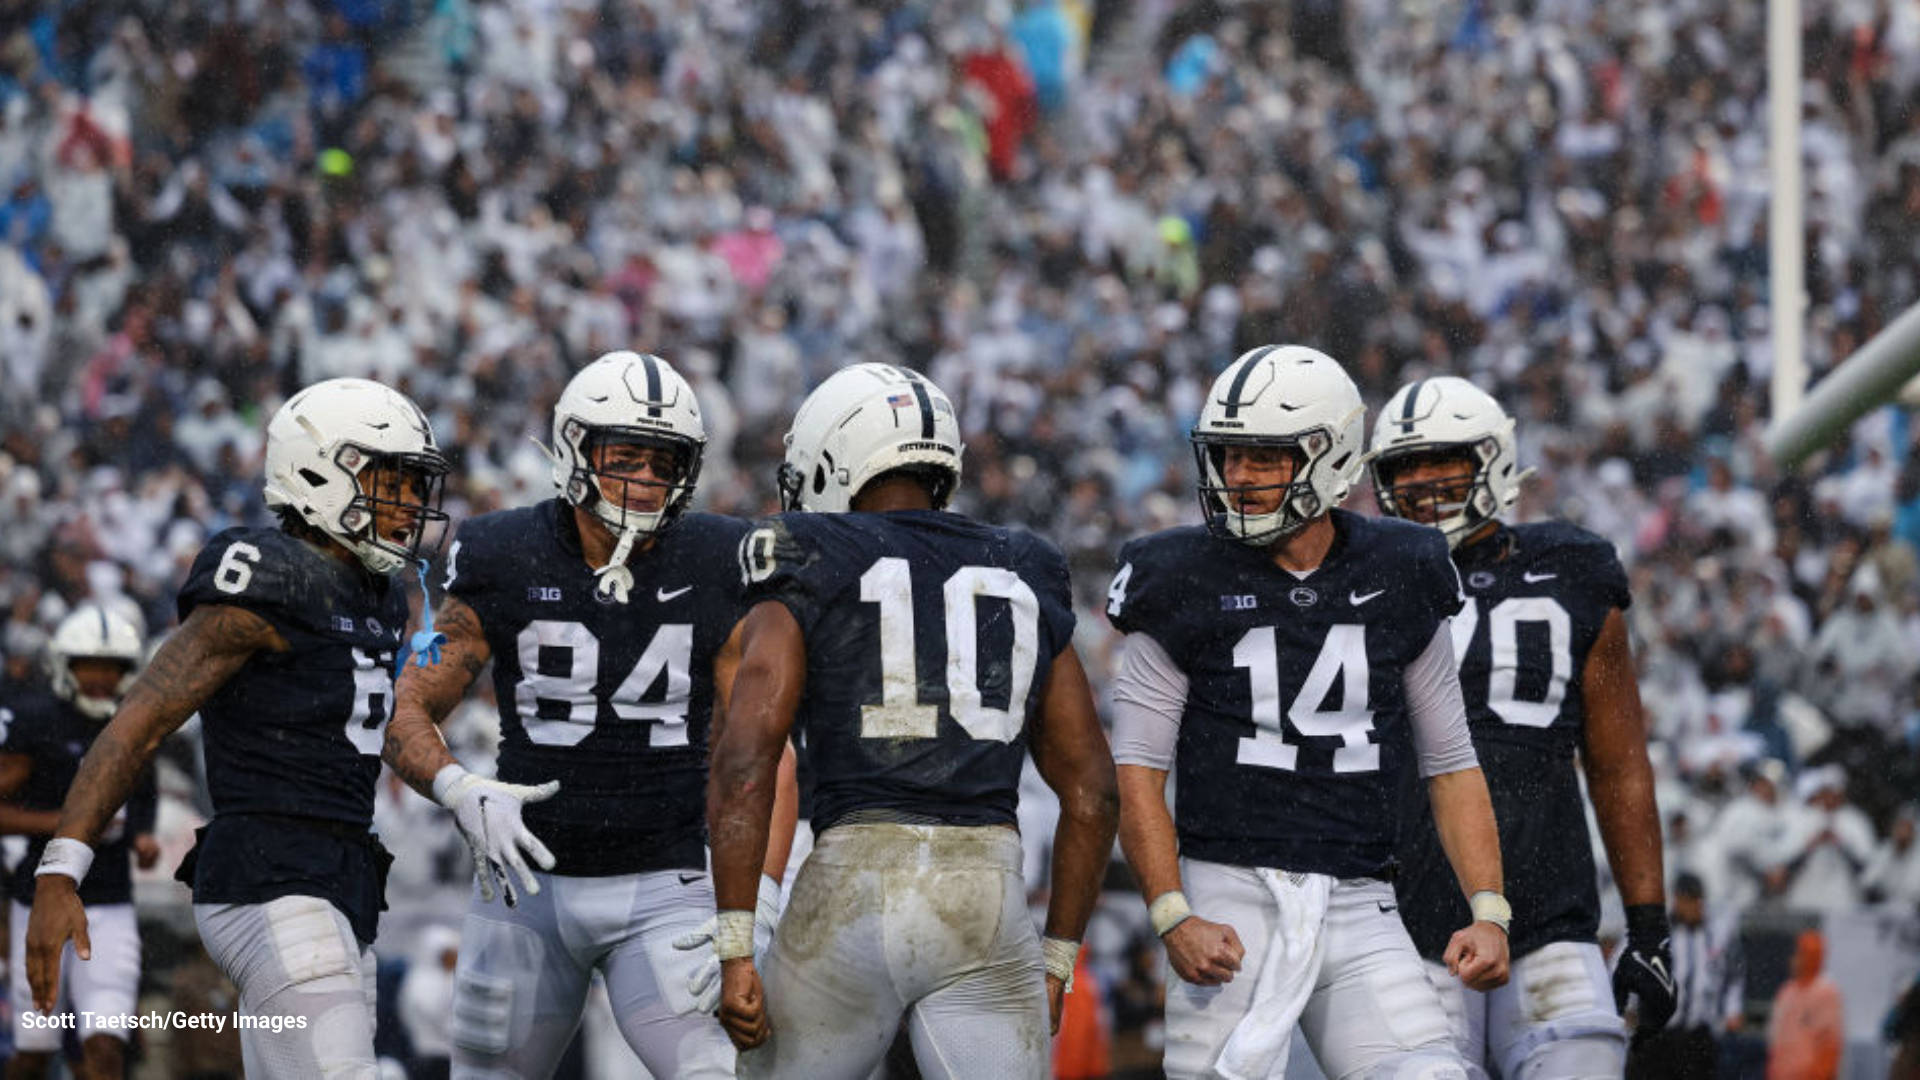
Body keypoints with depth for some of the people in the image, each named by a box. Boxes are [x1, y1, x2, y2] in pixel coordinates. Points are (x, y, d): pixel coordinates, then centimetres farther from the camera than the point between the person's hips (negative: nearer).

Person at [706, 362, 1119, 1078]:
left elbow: (743, 761, -8)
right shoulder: (1023, 585, 17)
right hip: (990, 910, 2)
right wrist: (1056, 960, 23)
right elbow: (1090, 795, 16)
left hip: (850, 890, -2)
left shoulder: (805, 578, 5)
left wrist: (734, 954, -8)